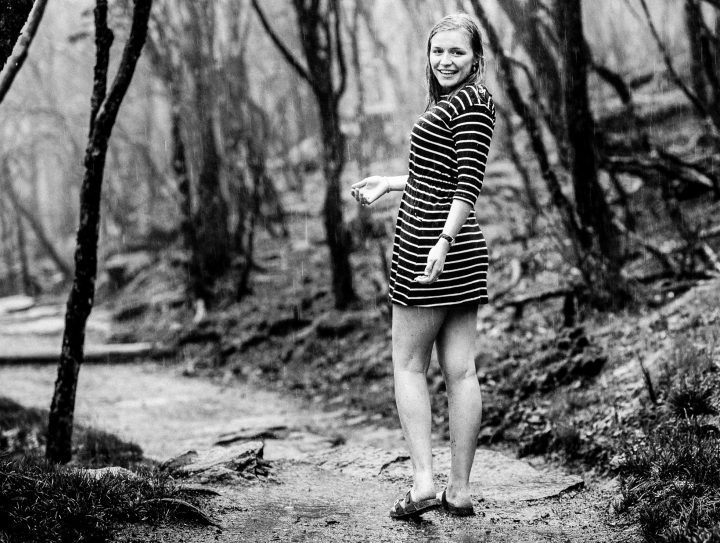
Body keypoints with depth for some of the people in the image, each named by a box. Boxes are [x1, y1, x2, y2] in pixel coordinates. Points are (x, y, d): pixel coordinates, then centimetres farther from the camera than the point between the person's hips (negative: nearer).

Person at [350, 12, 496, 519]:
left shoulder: (472, 101, -10)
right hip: (463, 253, 9)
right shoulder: (457, 102, 19)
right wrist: (390, 183, 32)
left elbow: (469, 182, -20)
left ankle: (423, 482, -2)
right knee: (461, 370, 7)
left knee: (409, 366, 0)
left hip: (430, 246, -9)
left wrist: (444, 241, -29)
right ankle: (460, 489, 11)